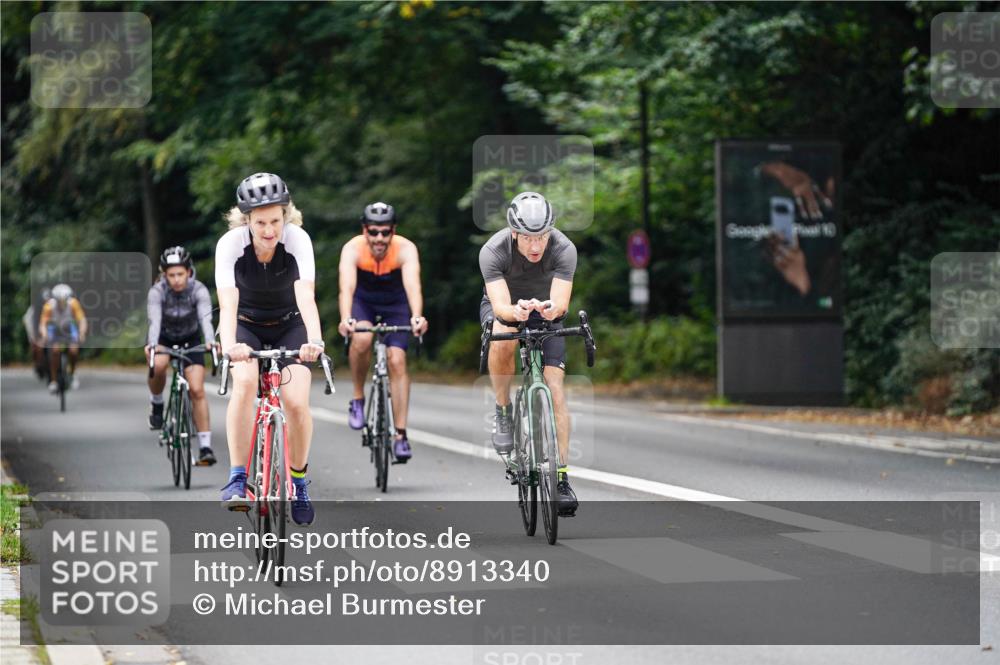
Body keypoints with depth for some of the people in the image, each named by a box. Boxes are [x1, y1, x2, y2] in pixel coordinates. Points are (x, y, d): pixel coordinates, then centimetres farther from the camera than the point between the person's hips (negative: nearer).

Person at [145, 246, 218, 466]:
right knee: (158, 365, -34)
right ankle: (157, 405, -6)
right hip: (163, 338, 0)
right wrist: (151, 346, -57)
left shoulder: (199, 290, -25)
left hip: (190, 340, 0)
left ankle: (205, 447, -12)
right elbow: (155, 321, -38)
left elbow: (205, 318, -37)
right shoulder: (157, 292, -26)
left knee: (197, 390, -15)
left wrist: (210, 341, -57)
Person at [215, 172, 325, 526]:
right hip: (246, 325, 0)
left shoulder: (297, 240, -26)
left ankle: (299, 480, 7)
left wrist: (314, 340, -56)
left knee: (296, 401, -18)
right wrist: (229, 345, -57)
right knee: (244, 381, -31)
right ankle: (238, 478, -25)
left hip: (289, 325, 1)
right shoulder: (231, 244, -26)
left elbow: (306, 297, -37)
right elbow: (228, 303, -37)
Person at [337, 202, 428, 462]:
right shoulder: (353, 249, -30)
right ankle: (358, 398, -8)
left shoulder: (406, 249, -31)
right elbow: (347, 287, -44)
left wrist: (417, 317, -64)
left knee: (397, 360, -14)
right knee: (362, 339, -31)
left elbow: (413, 285, -46)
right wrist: (345, 319, -63)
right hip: (362, 301, 0)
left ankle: (400, 435, -9)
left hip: (395, 303, 0)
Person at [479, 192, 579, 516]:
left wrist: (552, 309, -60)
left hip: (545, 311, 1)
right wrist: (516, 312, -61)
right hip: (504, 308, -1)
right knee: (503, 339, -37)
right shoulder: (493, 251, -31)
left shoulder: (564, 249, -29)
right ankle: (503, 411, -15)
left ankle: (562, 477, -9)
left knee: (555, 391, -13)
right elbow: (500, 306, -39)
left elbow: (561, 303, -37)